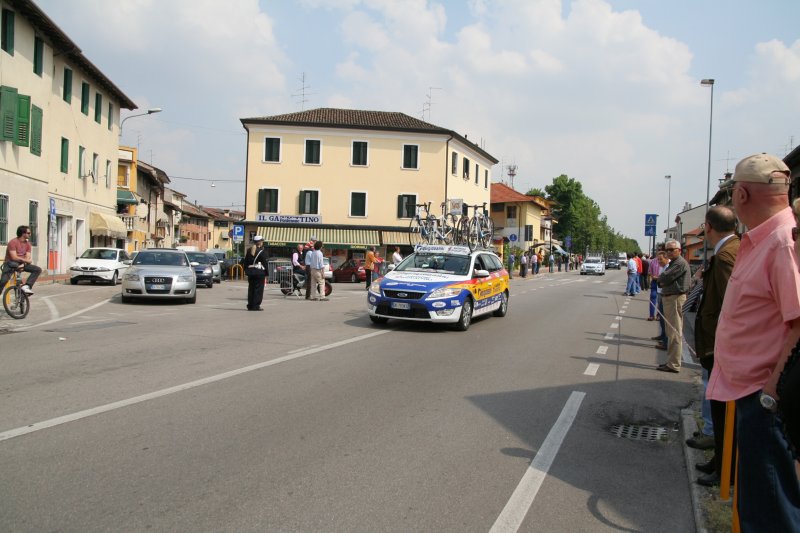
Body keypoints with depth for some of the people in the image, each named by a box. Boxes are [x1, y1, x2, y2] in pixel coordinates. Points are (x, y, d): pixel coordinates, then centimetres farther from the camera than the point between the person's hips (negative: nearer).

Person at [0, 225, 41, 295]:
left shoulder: (27, 244, 4)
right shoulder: (13, 242, -15)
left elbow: (28, 258, -3)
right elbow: (14, 257, -21)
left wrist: (23, 264, -22)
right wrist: (27, 260, -13)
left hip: (21, 264, 6)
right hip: (10, 263, -6)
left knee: (38, 270, -12)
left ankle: (26, 286, -19)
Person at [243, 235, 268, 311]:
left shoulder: (249, 250, 9)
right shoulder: (262, 251, -8)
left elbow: (246, 262, 10)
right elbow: (264, 262, -8)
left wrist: (246, 271, 15)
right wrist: (266, 273, -3)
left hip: (250, 271, 6)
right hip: (259, 272, -6)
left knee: (251, 288, 11)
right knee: (258, 289, -2)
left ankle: (250, 305, 13)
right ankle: (256, 306, -3)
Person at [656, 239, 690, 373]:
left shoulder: (680, 263, -15)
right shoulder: (673, 263, 19)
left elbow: (665, 278, -21)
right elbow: (663, 280, 19)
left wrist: (660, 279, 0)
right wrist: (662, 282, -2)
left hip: (675, 299, -11)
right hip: (670, 298, 11)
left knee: (674, 333, -8)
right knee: (672, 332, 16)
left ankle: (673, 365, -6)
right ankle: (672, 361, 25)